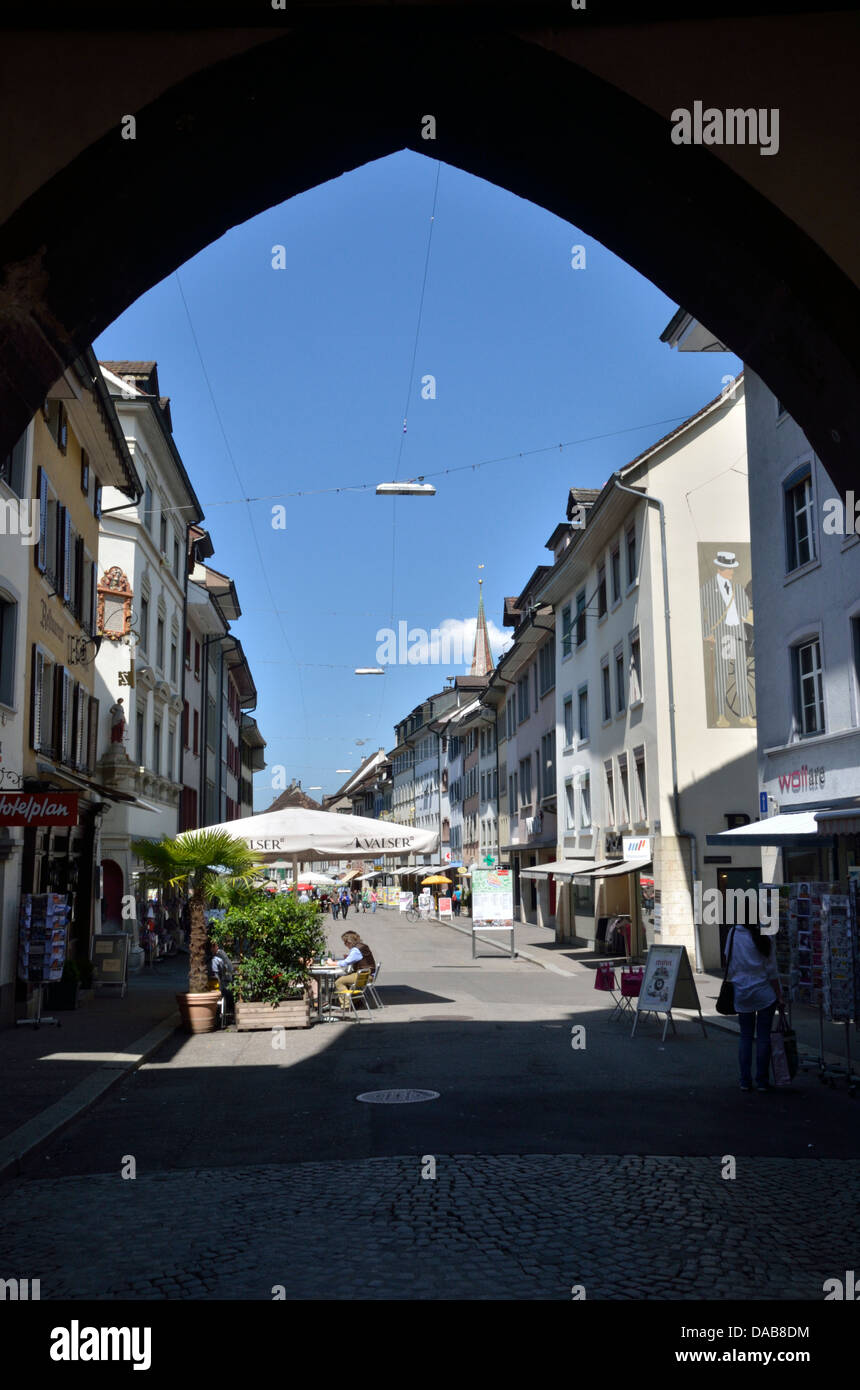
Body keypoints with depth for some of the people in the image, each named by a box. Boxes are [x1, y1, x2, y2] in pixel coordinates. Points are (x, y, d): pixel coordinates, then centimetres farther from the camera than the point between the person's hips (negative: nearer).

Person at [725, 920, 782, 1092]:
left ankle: (745, 1081, 11)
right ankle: (761, 1081, 8)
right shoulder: (763, 938, -11)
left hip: (741, 993, 3)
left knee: (745, 1036, 11)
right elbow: (771, 971, -7)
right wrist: (779, 995, 0)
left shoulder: (733, 934, -3)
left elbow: (729, 967, 3)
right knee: (763, 1036, 5)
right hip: (764, 994, -3)